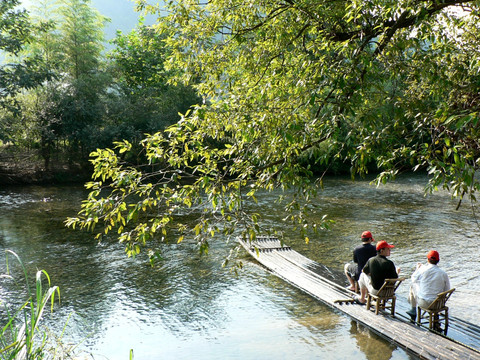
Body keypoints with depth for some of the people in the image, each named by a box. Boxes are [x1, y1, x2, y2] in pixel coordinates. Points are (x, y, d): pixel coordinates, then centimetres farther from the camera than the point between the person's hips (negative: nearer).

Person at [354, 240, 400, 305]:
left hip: (375, 291, -1)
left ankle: (362, 299, 36)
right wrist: (397, 272, 12)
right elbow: (395, 279, -10)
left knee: (363, 275, 23)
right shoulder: (389, 263, -19)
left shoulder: (371, 260, -13)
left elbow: (364, 271, 5)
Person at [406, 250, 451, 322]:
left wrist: (418, 269, 24)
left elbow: (414, 279, 8)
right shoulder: (443, 274, -6)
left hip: (423, 303, -2)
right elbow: (447, 290, 2)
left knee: (413, 285, 22)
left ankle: (413, 310, 31)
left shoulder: (422, 270, -11)